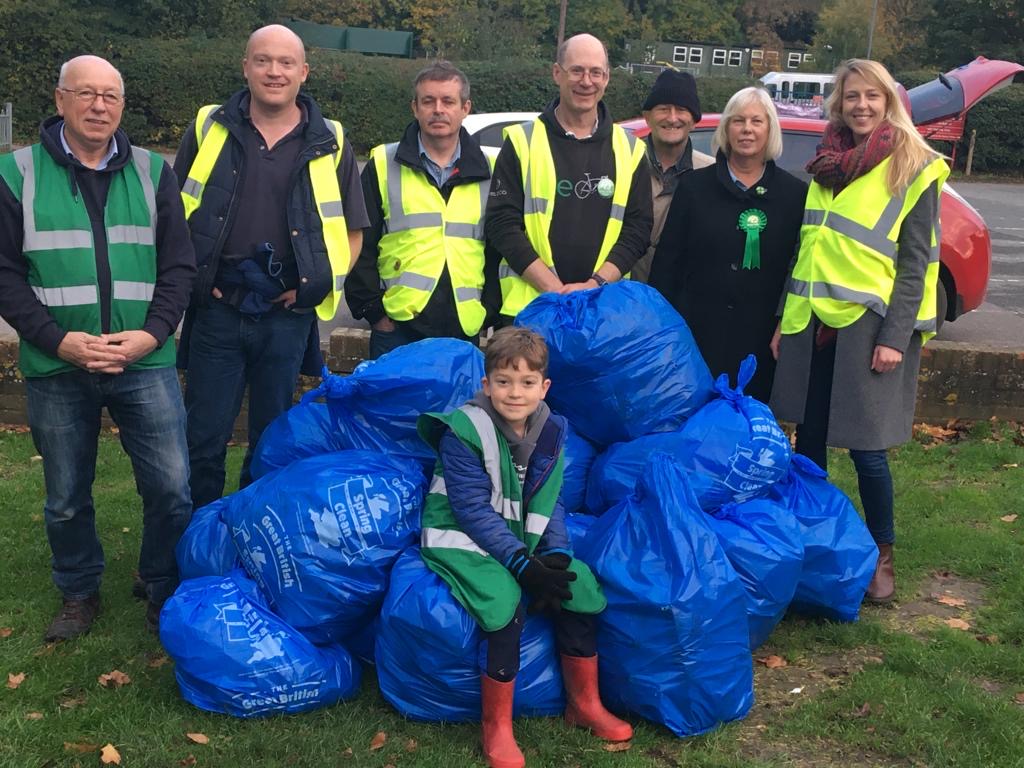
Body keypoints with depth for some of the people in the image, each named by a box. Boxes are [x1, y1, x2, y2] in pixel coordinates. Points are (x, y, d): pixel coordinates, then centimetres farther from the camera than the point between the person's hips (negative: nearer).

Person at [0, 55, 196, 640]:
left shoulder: (153, 173, 7)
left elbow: (179, 265, 5)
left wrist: (151, 334, -9)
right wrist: (57, 340, -13)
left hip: (146, 363, 1)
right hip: (57, 370, 0)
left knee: (171, 487, 0)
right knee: (67, 498, 12)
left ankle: (166, 593, 21)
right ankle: (80, 593, 34)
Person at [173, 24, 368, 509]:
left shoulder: (329, 145, 5)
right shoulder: (209, 130, 5)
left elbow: (352, 231, 9)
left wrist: (314, 285, -2)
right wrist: (189, 275, 1)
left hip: (287, 315, 0)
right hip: (217, 307, 0)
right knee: (203, 438, 5)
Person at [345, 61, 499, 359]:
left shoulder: (487, 172, 11)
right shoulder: (384, 165, 6)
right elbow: (361, 246, 3)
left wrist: (488, 308, 2)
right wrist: (373, 310, -5)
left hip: (465, 331, 2)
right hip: (397, 329, -2)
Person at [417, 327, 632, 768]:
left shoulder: (549, 432, 0)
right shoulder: (464, 432, -18)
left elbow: (548, 503, 3)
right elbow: (474, 510, -21)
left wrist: (556, 554, -15)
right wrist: (521, 563, -27)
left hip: (521, 539, 6)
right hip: (461, 538, -6)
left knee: (577, 583, -11)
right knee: (504, 600, -30)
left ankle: (584, 703, 9)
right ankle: (496, 726, -14)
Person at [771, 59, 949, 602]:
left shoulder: (913, 169, -3)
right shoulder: (827, 165, 14)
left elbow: (915, 260, -7)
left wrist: (895, 336, -14)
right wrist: (785, 320, 13)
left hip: (869, 325, -5)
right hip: (813, 322, 6)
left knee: (865, 447, -3)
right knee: (808, 439, 10)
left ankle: (881, 555, 16)